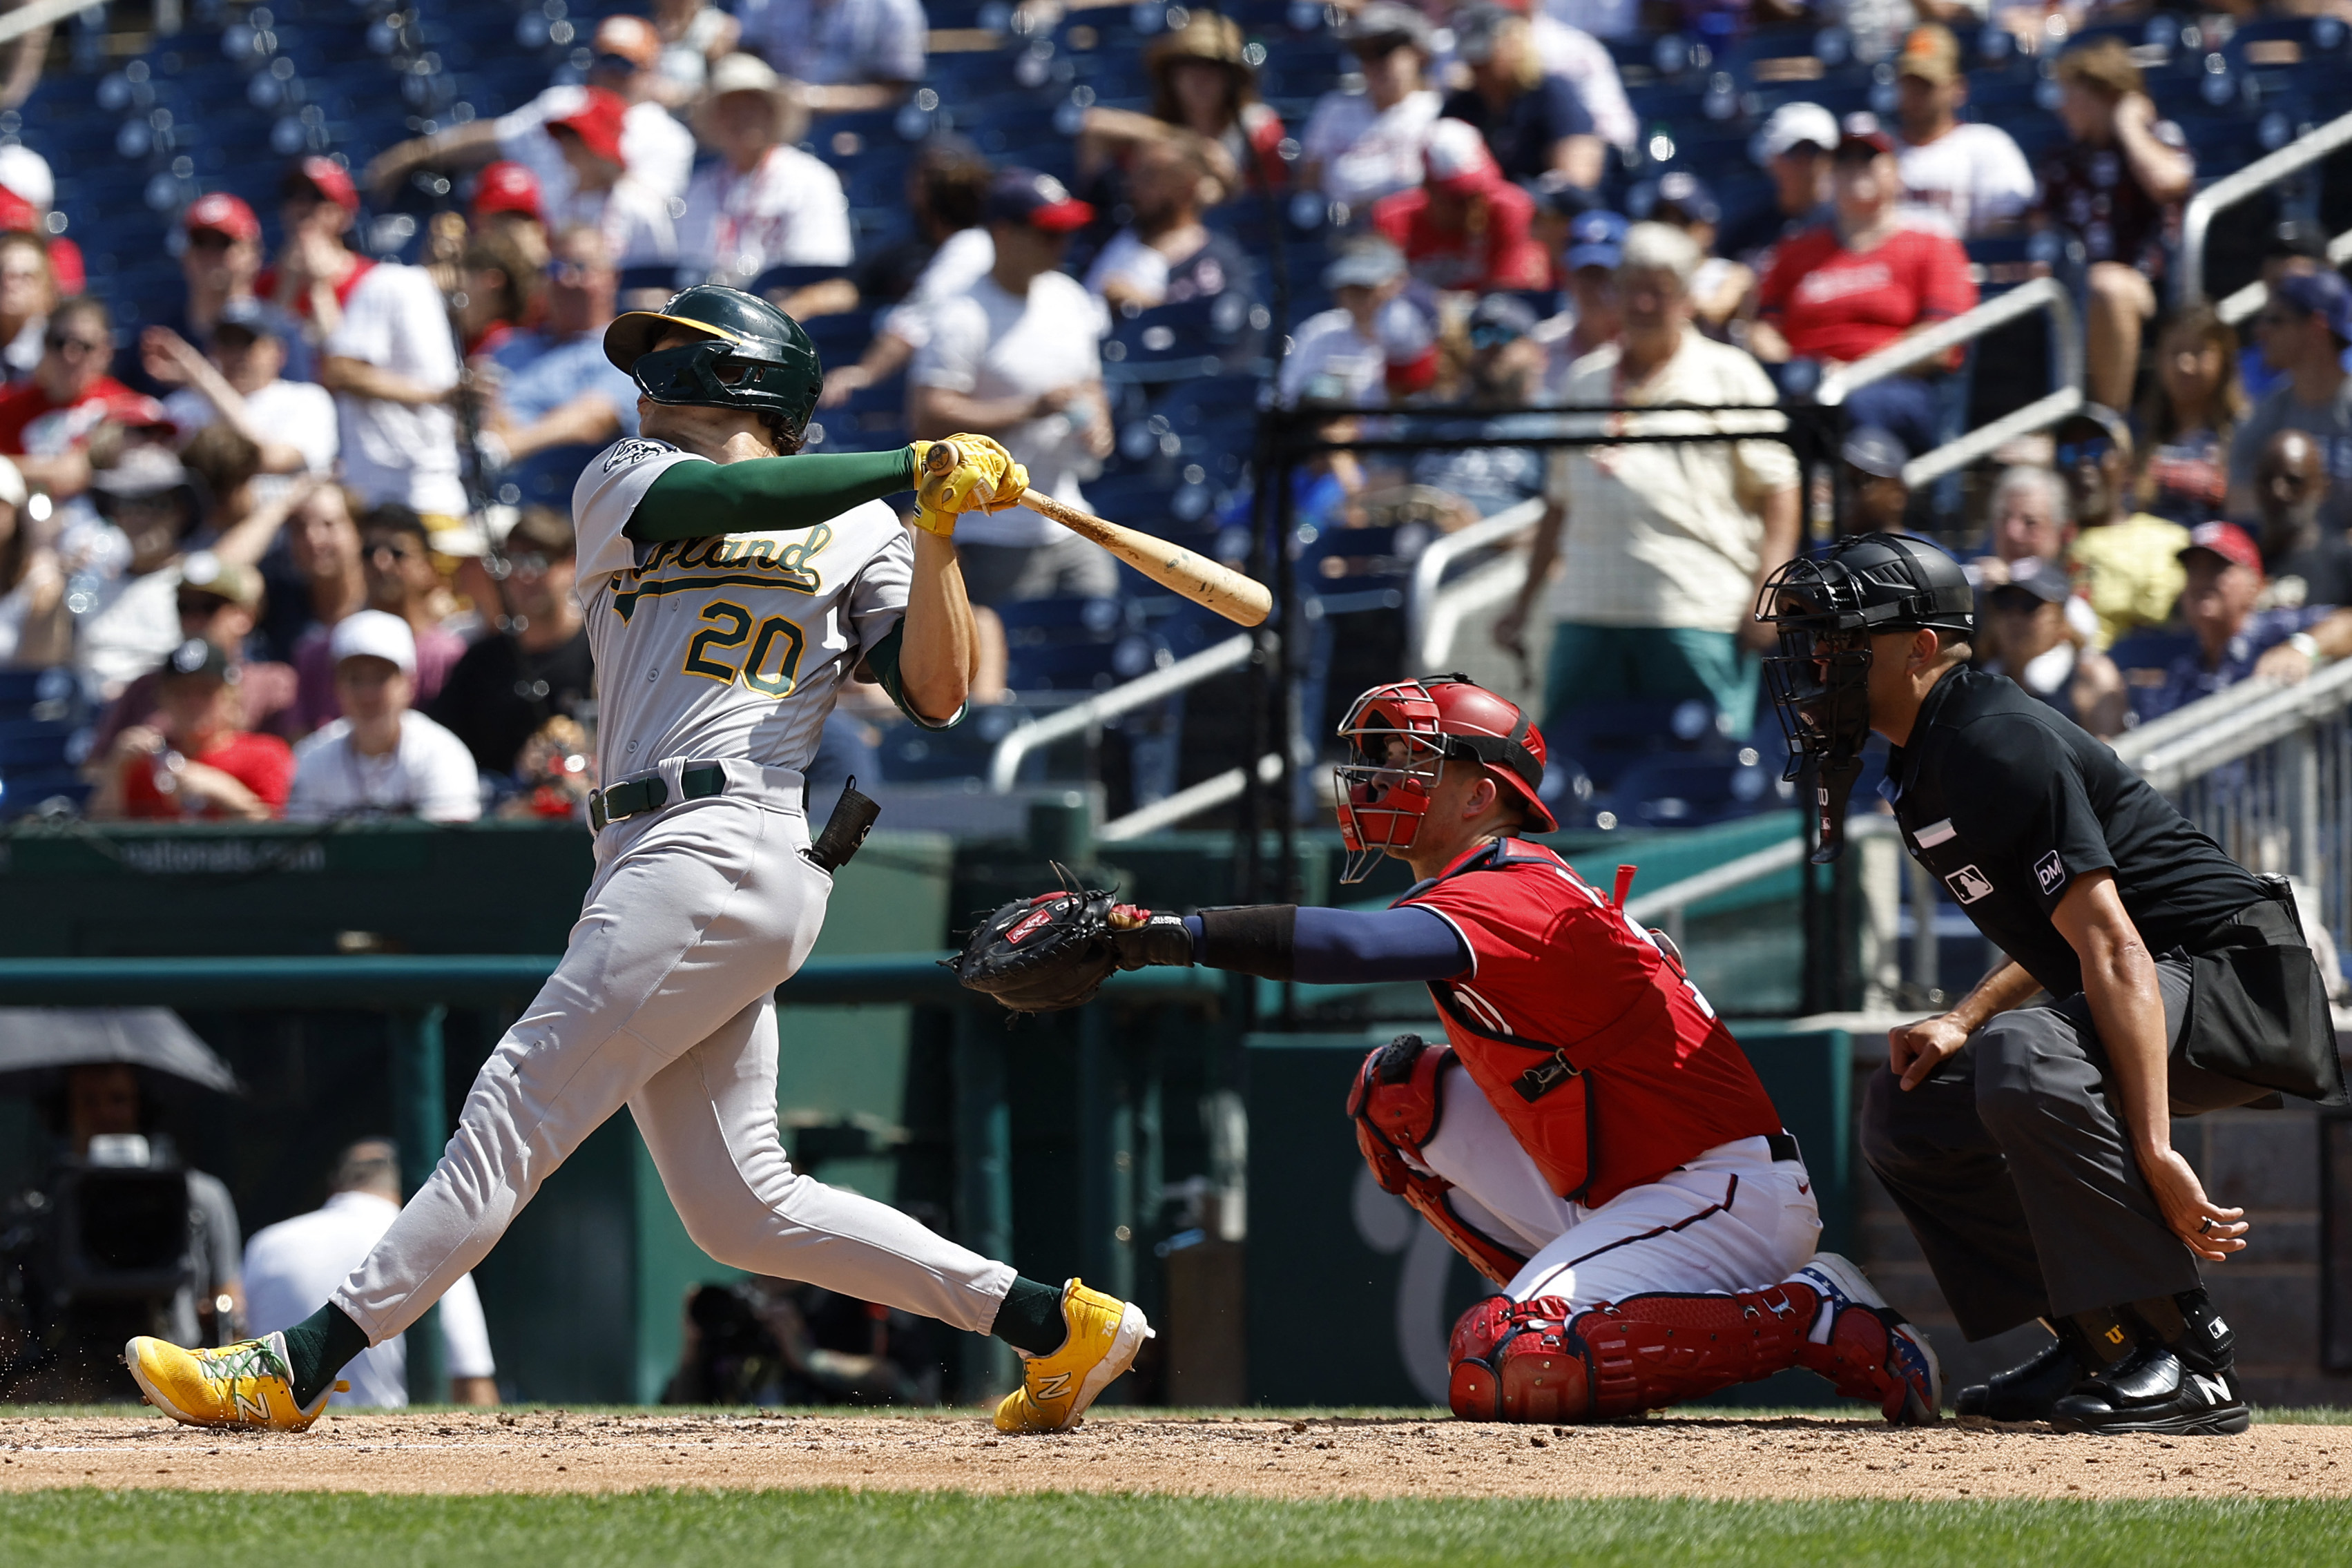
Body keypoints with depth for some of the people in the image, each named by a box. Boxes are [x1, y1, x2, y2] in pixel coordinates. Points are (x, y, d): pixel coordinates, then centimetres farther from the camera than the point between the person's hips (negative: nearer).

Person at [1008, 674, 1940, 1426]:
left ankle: (1813, 1318, -15)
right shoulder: (1509, 886, 15)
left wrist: (1172, 934, -43)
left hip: (1724, 1194, -10)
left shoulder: (1513, 897, -19)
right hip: (1610, 1201, 10)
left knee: (1502, 1374, -26)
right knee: (1400, 1091, 9)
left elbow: (1356, 946, -36)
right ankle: (1559, 1312, 9)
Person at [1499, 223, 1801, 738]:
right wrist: (1524, 602, 21)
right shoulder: (1586, 380, 19)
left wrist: (1766, 593, -12)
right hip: (1587, 614, 5)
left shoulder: (1728, 376, 5)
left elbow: (1777, 491, 1)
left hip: (1699, 616, -5)